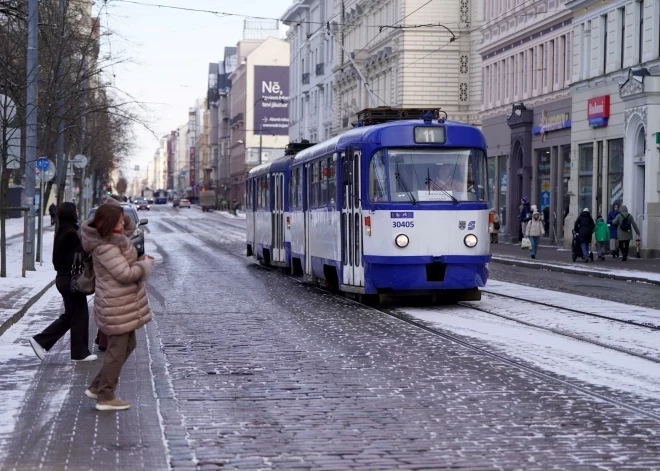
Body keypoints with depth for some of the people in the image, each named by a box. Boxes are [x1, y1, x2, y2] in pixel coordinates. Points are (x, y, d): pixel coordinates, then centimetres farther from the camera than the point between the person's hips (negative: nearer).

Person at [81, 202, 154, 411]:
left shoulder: (113, 241, 9)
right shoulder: (105, 247, -23)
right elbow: (125, 273, -23)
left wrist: (140, 262, -6)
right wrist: (146, 263, -8)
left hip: (124, 303, 10)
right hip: (116, 305, -10)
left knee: (128, 345, 19)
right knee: (118, 349, 0)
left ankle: (97, 387, 26)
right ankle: (105, 397, 12)